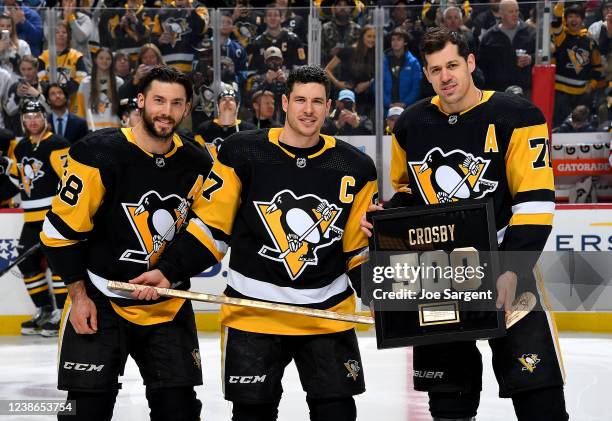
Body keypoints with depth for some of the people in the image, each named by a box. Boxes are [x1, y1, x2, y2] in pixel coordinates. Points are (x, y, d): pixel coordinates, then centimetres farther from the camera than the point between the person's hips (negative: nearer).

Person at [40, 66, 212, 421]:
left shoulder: (198, 165, 0)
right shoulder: (99, 154, -15)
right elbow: (61, 229, -10)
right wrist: (79, 295, -8)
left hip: (168, 306, 4)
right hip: (99, 302, -4)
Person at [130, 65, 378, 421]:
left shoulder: (355, 167, 2)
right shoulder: (244, 153, -5)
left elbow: (360, 246, 8)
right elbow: (210, 225, -1)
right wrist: (168, 272, -8)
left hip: (329, 313, 2)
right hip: (252, 312, -1)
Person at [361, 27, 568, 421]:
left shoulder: (516, 116, -11)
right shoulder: (411, 125, 4)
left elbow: (535, 201, -14)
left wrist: (512, 269, -22)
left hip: (505, 266, -4)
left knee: (535, 387, -11)